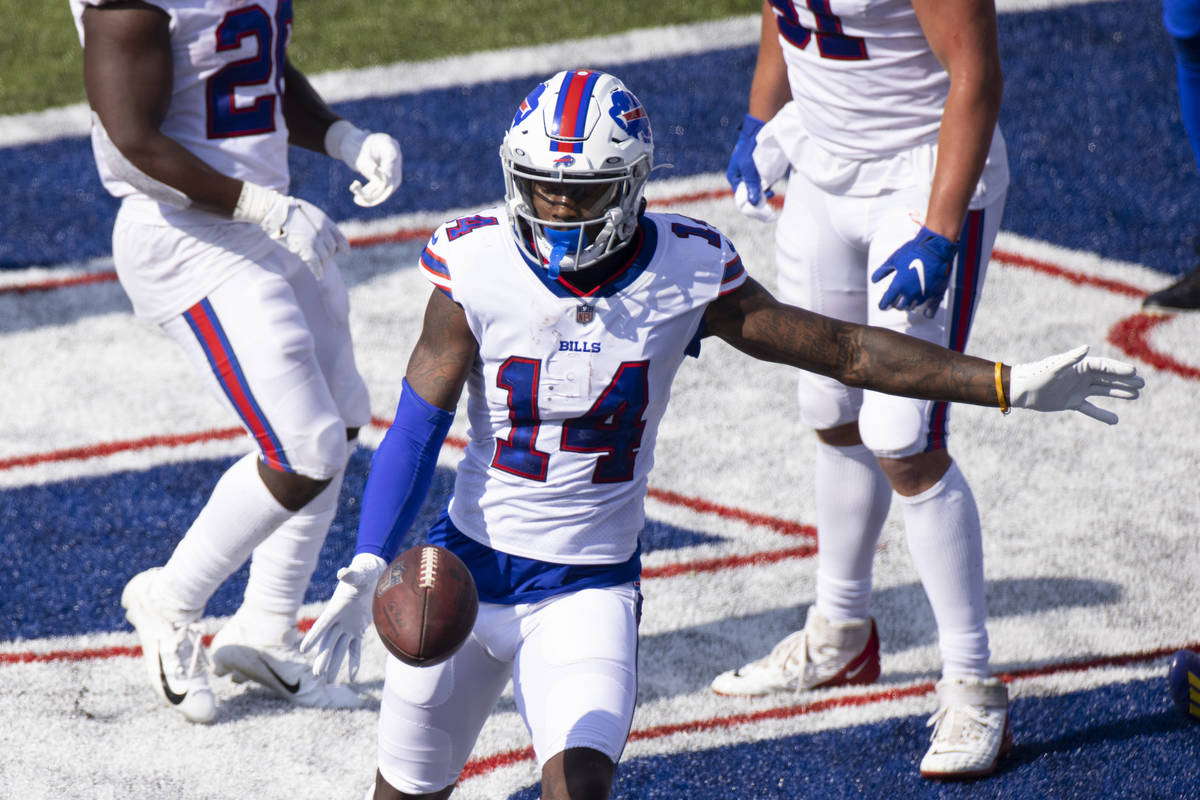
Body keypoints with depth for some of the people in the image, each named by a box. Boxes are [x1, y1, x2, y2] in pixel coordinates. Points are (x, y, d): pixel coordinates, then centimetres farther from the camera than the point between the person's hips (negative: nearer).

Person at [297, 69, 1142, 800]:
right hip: (469, 564, 1)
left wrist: (1010, 384, -7)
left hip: (590, 587, -1)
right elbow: (416, 432, -11)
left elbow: (846, 349, -4)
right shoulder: (477, 267, -13)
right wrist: (366, 571, -24)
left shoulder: (684, 276, -10)